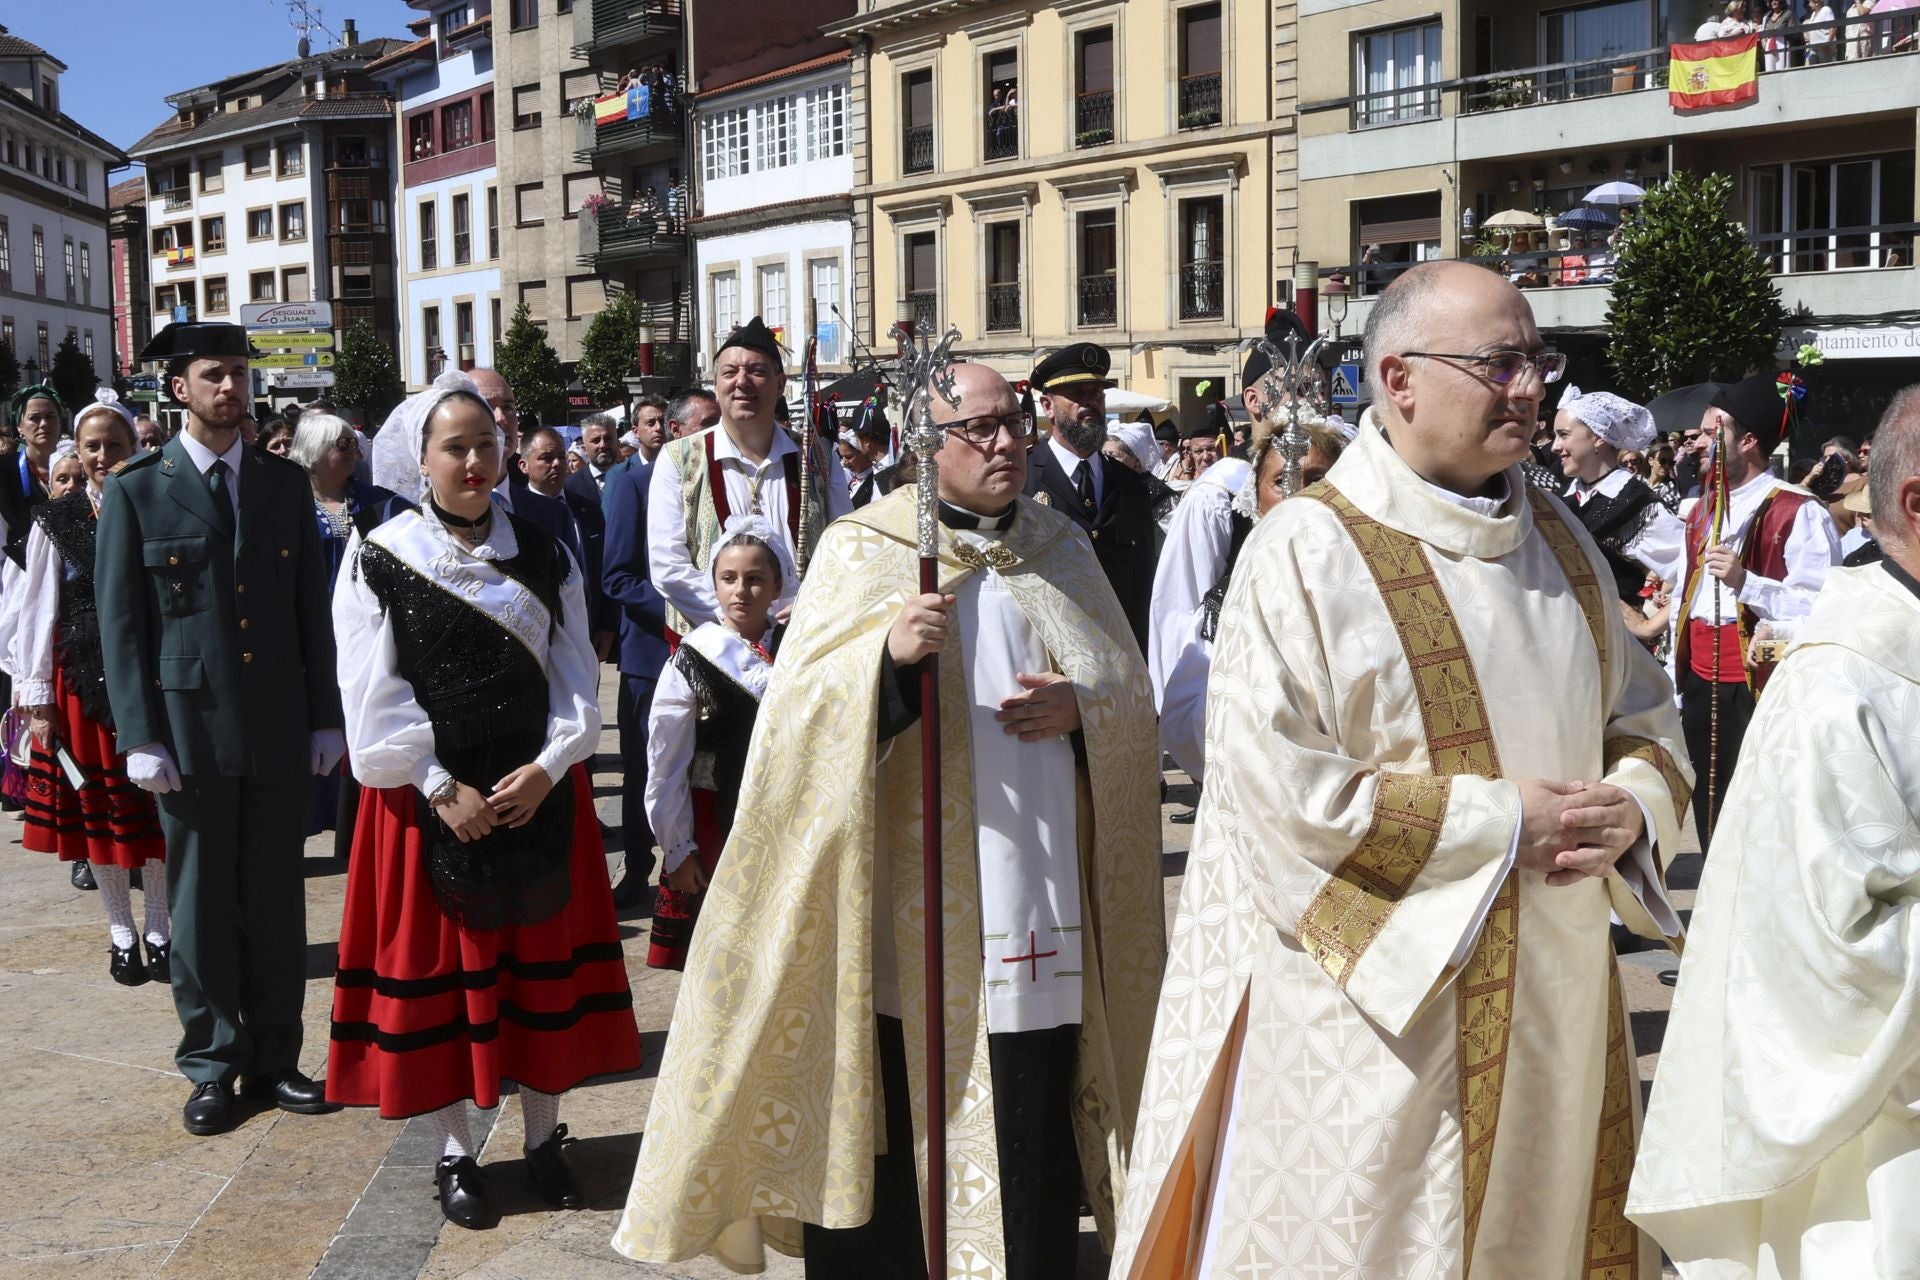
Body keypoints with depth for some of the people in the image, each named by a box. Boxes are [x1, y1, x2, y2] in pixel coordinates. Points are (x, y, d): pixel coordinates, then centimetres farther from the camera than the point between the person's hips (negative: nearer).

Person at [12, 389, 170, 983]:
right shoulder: (56, 520, 0)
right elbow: (37, 611, 1)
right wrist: (38, 698, -3)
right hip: (82, 680, 0)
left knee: (156, 811, 5)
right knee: (98, 811, 8)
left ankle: (159, 932, 19)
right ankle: (122, 935, 21)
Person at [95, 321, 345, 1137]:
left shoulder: (286, 485, 8)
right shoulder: (136, 491, 0)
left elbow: (313, 610, 9)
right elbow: (120, 624, -2)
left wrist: (326, 716, 5)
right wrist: (139, 736, -8)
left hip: (280, 728, 2)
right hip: (191, 729, -2)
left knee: (276, 901, 9)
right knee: (202, 903, 6)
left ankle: (275, 1059, 21)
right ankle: (212, 1067, 19)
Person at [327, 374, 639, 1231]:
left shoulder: (543, 556, 4)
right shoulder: (380, 560, -4)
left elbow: (575, 676, 2)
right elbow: (375, 695, -8)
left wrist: (546, 767, -11)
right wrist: (442, 789, -13)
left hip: (538, 790, 3)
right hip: (428, 796, -2)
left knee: (543, 957, 9)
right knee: (437, 963, 6)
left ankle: (544, 1135, 24)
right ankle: (454, 1152, 20)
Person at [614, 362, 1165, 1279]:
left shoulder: (1060, 551, 12)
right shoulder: (863, 551, 0)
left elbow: (1131, 691, 13)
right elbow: (802, 711, -7)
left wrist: (1077, 705, -8)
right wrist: (886, 654, -25)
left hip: (1039, 910, 3)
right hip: (905, 911, -3)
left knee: (1032, 1124, 7)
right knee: (893, 1123, 0)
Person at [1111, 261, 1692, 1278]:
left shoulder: (1560, 543, 9)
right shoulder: (1304, 552, -13)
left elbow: (1645, 715, 16)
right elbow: (1276, 786, -20)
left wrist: (1633, 806, -7)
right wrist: (1500, 822, -18)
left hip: (1553, 999, 7)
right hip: (1377, 1006, -6)